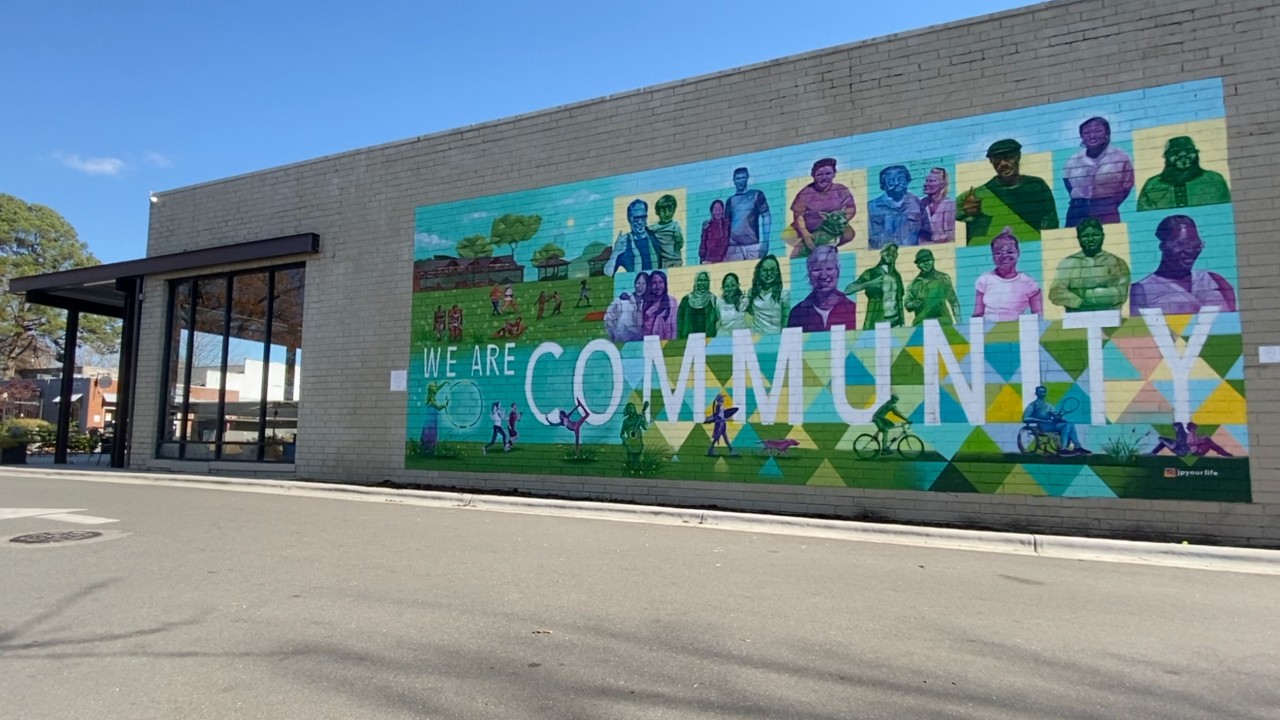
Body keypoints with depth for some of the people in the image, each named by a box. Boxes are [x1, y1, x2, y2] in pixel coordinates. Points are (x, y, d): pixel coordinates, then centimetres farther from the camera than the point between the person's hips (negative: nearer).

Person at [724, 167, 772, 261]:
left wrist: (765, 242, -4)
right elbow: (726, 223, 17)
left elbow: (766, 217, 6)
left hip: (753, 245, -2)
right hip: (733, 246, 2)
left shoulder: (757, 195, 11)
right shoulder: (730, 200, 18)